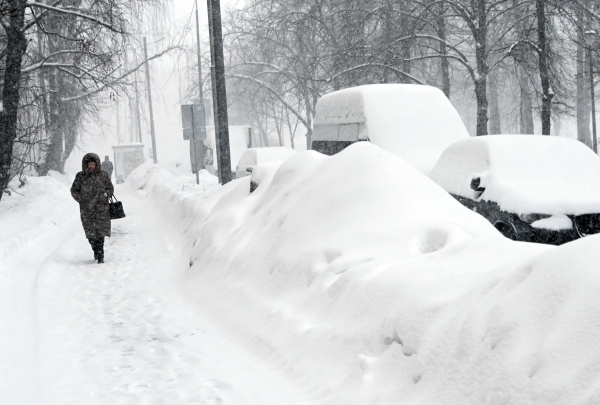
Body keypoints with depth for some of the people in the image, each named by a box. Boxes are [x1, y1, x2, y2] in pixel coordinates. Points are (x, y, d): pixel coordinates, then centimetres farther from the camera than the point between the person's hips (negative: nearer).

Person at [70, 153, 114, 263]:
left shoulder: (103, 175, 6)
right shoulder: (80, 176, 6)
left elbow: (110, 188, 14)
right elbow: (74, 190, 13)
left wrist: (105, 195, -3)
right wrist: (81, 199, 0)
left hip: (101, 208, -1)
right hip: (86, 209, 1)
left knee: (100, 231, -9)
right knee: (90, 232, 2)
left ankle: (100, 255, -6)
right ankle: (96, 251, 20)